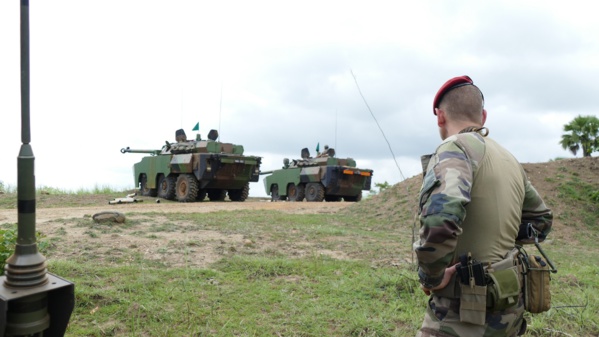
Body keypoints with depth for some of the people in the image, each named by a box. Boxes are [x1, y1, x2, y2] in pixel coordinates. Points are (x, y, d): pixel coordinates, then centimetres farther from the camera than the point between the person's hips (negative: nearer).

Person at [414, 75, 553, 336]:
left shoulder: (456, 148, -16)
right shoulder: (511, 160, 9)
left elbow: (440, 218, -35)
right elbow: (541, 219, 24)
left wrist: (431, 276, -19)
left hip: (465, 314, -8)